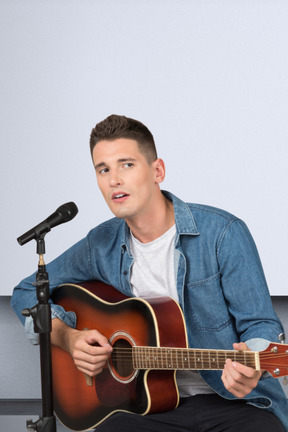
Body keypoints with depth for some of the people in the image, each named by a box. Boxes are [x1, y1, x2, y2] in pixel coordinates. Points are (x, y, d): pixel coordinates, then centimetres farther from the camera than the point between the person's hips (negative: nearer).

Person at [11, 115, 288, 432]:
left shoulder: (222, 233, -8)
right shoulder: (101, 246, 4)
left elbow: (261, 325, -6)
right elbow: (27, 293, 16)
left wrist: (251, 365, -29)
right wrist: (68, 337, -3)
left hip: (232, 401, -2)